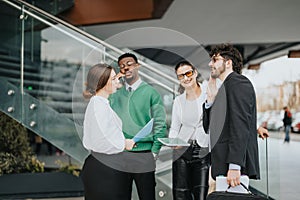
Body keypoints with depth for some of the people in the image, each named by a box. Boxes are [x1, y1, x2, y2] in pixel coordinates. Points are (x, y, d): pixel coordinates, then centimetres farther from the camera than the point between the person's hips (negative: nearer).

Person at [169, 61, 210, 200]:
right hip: (181, 152, 3)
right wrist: (172, 141, -3)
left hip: (203, 152, -3)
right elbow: (174, 128, 14)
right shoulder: (178, 100, 11)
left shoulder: (208, 95, -1)